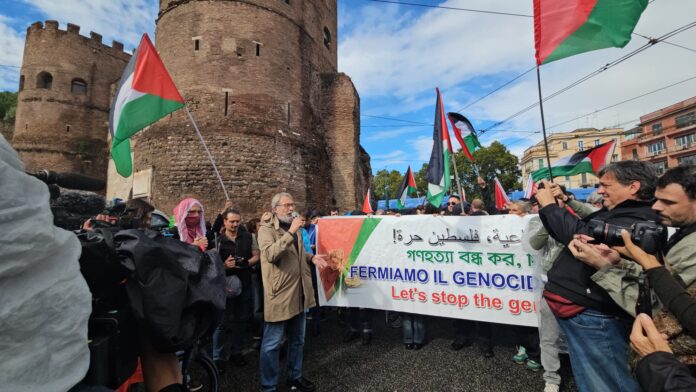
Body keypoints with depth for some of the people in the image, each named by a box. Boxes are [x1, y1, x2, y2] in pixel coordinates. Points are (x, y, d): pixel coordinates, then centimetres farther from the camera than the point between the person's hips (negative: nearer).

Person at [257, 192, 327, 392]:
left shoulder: (293, 227, 13)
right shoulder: (266, 229, -12)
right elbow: (270, 254, -29)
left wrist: (311, 257, 4)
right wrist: (291, 232, -32)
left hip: (298, 292, 8)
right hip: (279, 294, -8)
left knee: (297, 340, 20)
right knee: (272, 344, 6)